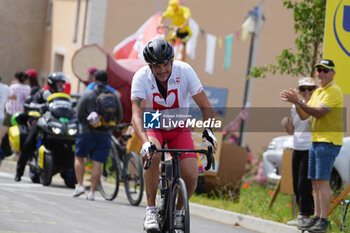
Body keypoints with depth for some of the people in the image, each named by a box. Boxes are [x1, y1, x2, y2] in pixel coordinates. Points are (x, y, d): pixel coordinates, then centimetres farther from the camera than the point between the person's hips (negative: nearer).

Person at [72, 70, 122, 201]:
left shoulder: (87, 95, -3)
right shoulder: (114, 97, 5)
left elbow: (79, 114, -2)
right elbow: (119, 116, 10)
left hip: (88, 131, -2)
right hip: (105, 134, 2)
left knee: (79, 157, 16)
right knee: (97, 163, 1)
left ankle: (80, 185, 5)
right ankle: (92, 192, -1)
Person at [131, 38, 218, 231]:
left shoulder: (184, 71, -22)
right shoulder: (141, 77, -25)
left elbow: (205, 106, -19)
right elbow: (137, 114, -34)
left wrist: (208, 130, -36)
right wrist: (145, 143, -50)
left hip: (179, 128, 1)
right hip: (153, 127, -1)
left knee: (191, 176, -17)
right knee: (152, 156, -35)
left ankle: (178, 211, 13)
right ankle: (151, 210, -21)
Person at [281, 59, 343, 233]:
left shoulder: (334, 91, -11)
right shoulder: (317, 92, 19)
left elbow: (318, 113, -21)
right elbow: (304, 116, 16)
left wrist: (298, 101, -21)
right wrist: (296, 102, -1)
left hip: (329, 141, -9)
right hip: (315, 140, 9)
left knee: (322, 180, -13)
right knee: (315, 181, 8)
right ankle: (316, 218, 12)